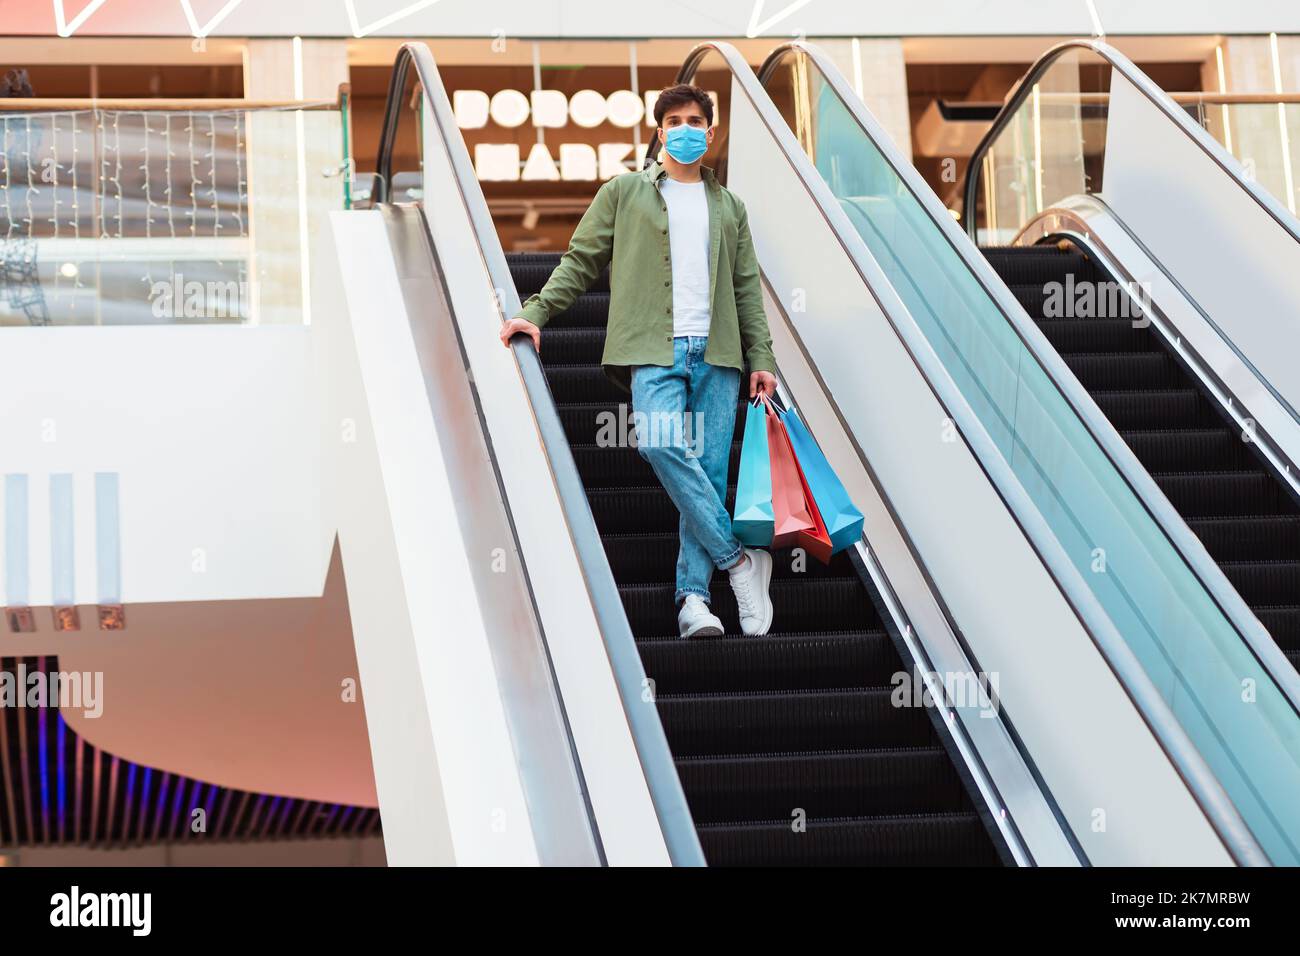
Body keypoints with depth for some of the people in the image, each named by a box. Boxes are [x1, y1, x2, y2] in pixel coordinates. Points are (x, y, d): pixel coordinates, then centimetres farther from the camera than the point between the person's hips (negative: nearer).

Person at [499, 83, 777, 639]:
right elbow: (580, 262, 11)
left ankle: (693, 597, -5)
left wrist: (760, 359, 11)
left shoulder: (728, 206, 23)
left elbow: (747, 289, 20)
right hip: (654, 348, -3)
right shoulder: (624, 192, 15)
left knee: (710, 469, -6)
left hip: (717, 352, 3)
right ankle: (737, 557, -16)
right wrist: (536, 313, -2)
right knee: (661, 443, -26)